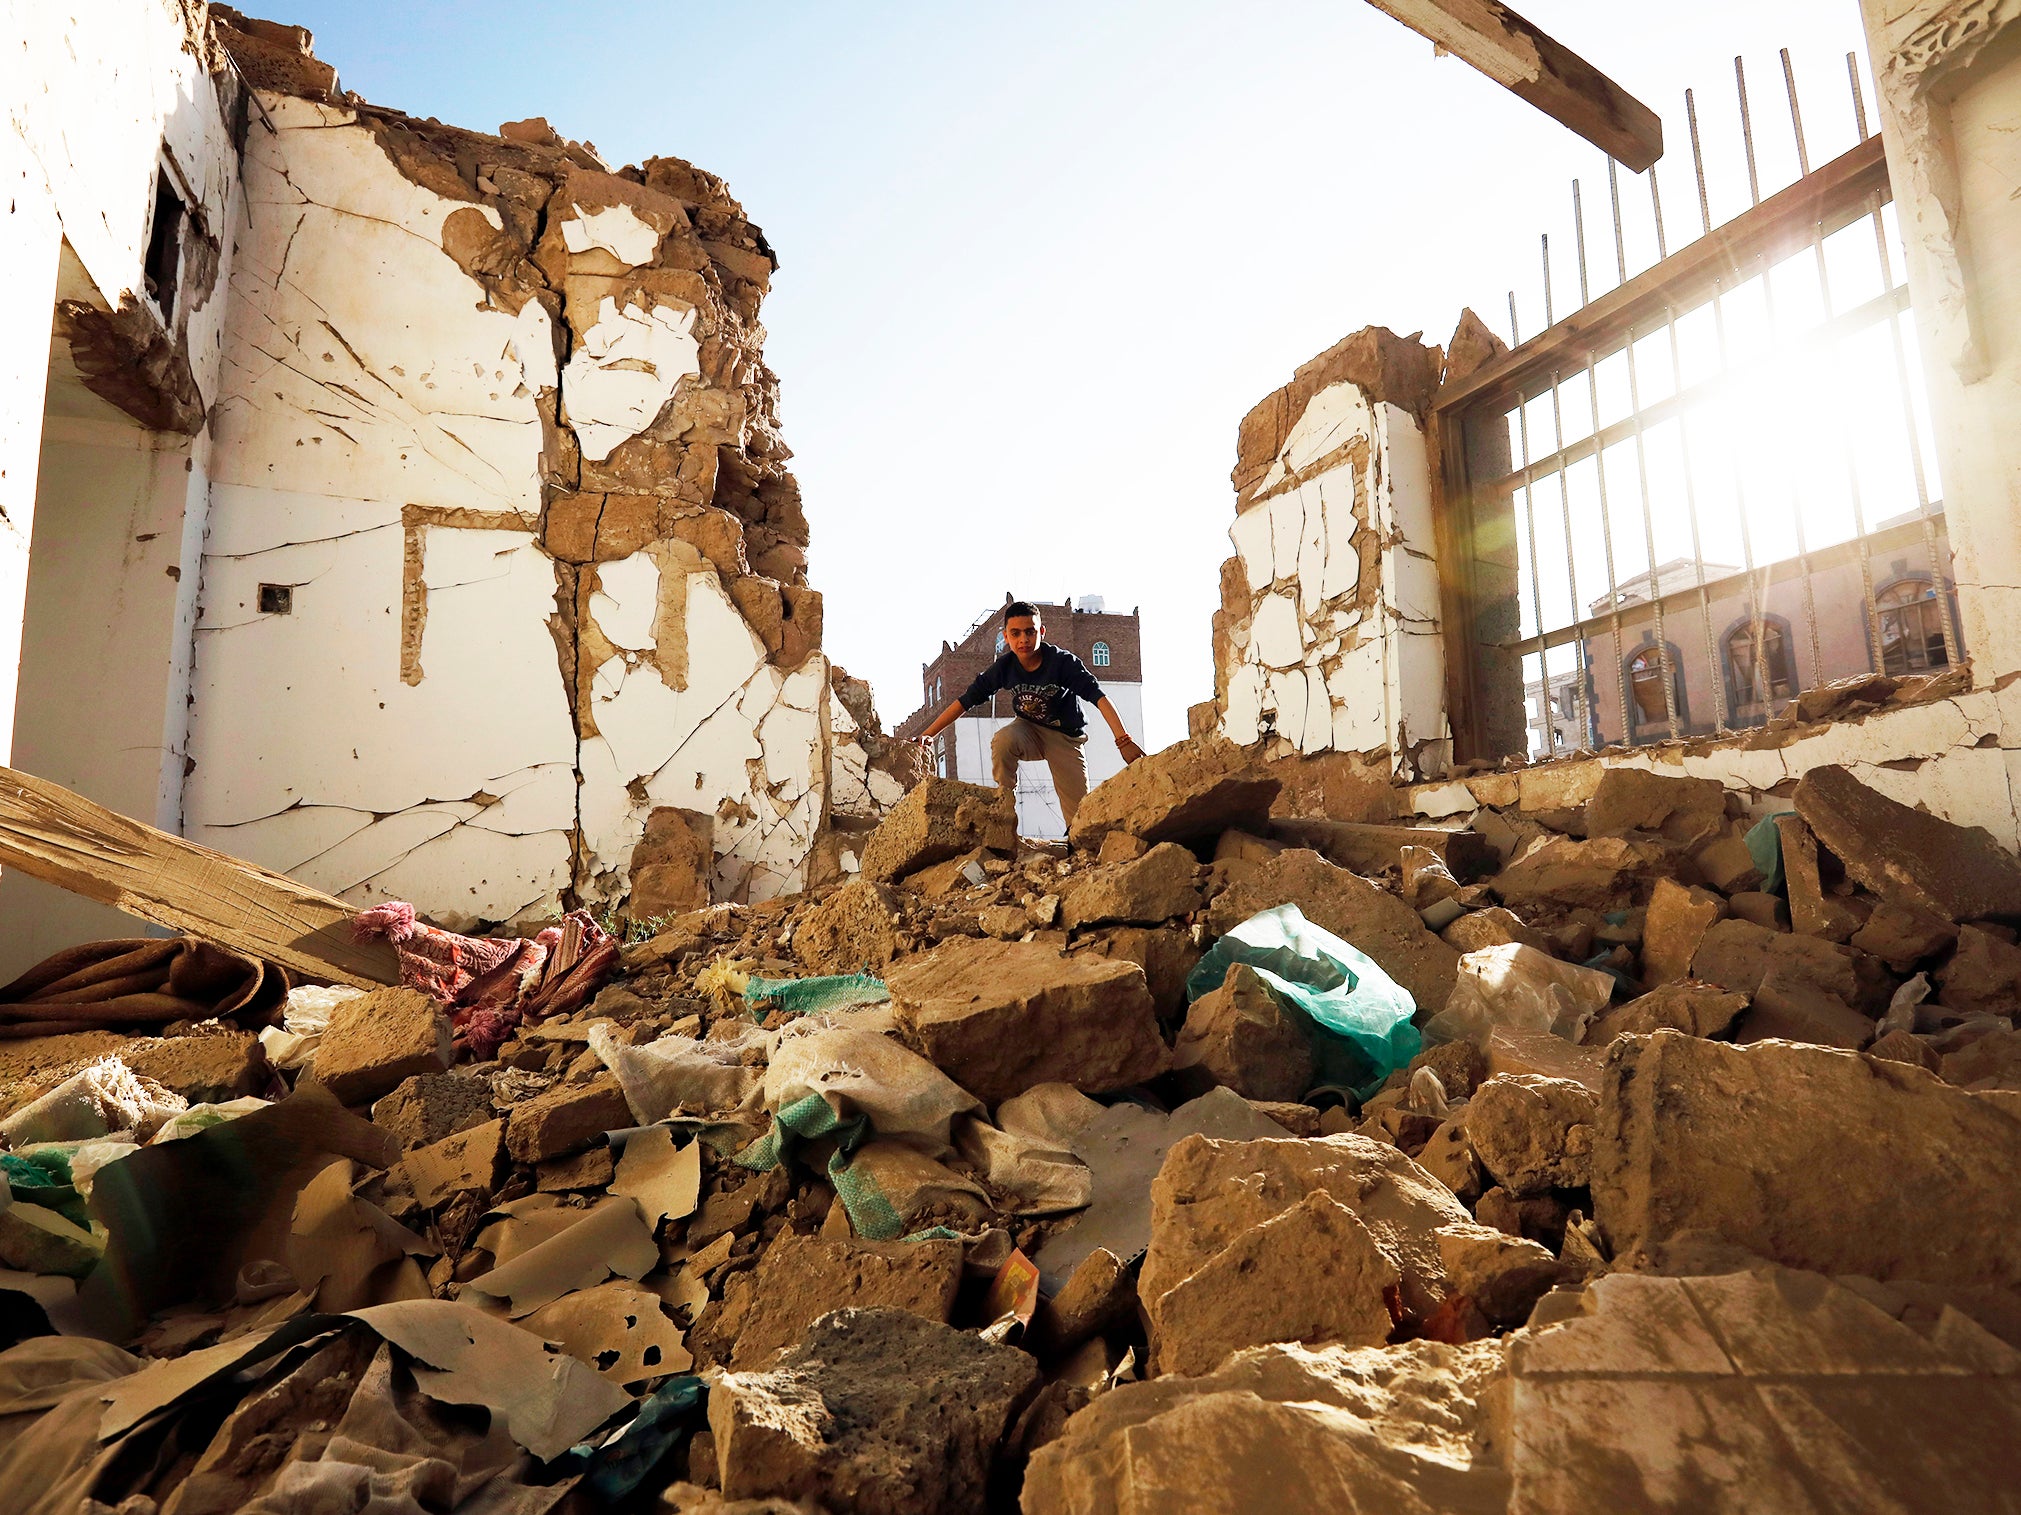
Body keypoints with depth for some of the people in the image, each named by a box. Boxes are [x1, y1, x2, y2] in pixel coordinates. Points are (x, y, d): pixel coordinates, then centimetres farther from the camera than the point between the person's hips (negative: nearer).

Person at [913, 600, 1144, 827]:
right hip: (1029, 730, 2)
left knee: (1080, 816, -11)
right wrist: (928, 735, -20)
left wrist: (1123, 740, -44)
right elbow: (965, 701, -13)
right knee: (1003, 740, -34)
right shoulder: (1004, 667, -16)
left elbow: (1098, 697, -32)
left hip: (1066, 737, -2)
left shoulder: (1063, 661, -24)